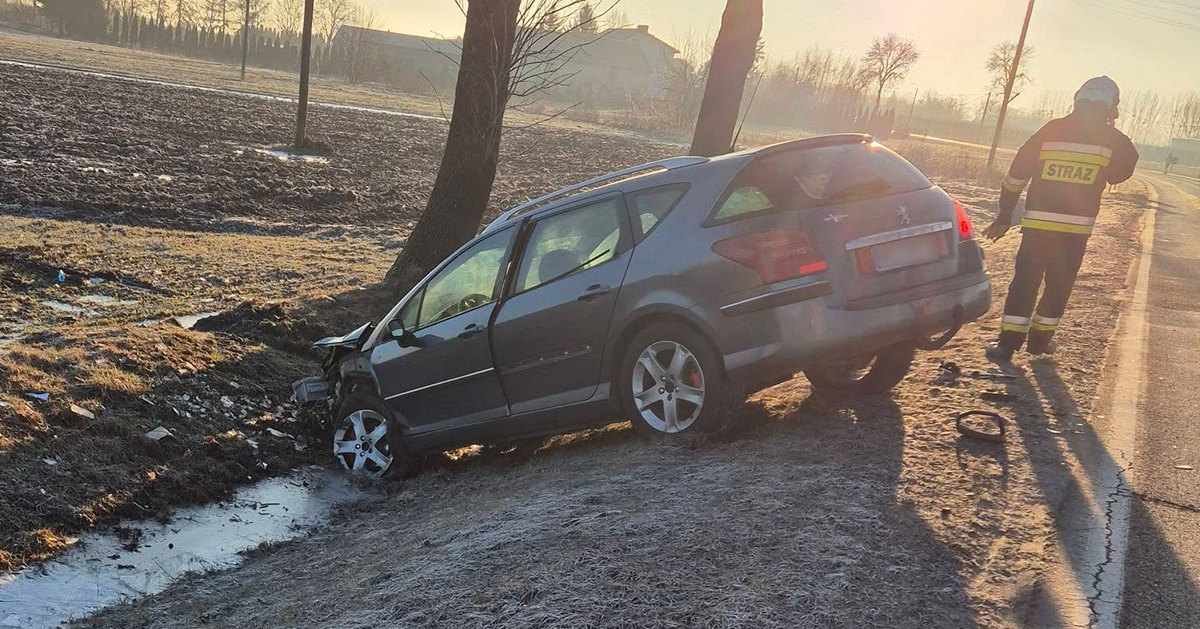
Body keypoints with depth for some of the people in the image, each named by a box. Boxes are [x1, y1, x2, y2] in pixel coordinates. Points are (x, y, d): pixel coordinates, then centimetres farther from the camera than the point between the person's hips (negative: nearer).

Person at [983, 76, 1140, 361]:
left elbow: (1017, 172, 5)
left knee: (1025, 281, 4)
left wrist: (1004, 216, 12)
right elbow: (1121, 173, 19)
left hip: (1037, 222, 1)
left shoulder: (1052, 129, 6)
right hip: (1076, 227, -1)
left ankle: (1009, 340, 0)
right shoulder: (1113, 140, 2)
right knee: (1059, 284, 15)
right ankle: (1040, 337, 23)